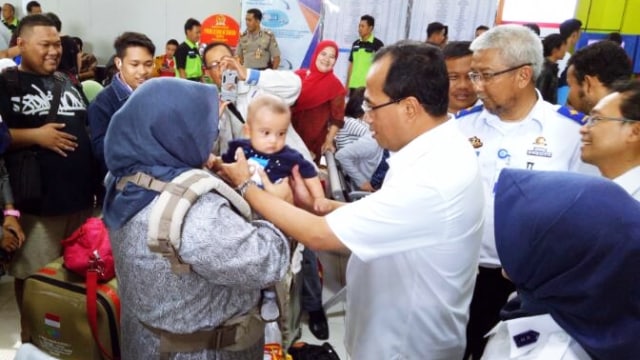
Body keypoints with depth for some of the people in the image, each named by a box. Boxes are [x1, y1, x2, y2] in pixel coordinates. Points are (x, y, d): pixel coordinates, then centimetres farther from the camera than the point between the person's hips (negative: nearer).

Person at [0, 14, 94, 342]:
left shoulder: (68, 84, 14)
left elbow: (87, 129, 21)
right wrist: (35, 135, -20)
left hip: (80, 196, 6)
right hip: (35, 200, -5)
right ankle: (33, 337, 28)